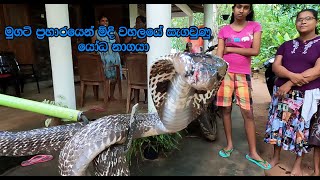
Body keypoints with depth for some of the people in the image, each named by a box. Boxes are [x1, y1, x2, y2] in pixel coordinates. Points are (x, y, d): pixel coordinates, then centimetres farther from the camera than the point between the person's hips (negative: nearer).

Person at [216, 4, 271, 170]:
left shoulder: (255, 26, 7)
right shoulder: (224, 30, 7)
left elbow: (255, 51, -4)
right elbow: (219, 55, 0)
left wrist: (231, 49, -5)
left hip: (243, 74, 0)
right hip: (225, 73, 0)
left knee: (248, 113, 0)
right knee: (226, 109, 5)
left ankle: (253, 153, 10)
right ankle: (229, 144, 21)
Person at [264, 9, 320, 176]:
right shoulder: (286, 45, 10)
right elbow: (275, 66, 0)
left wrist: (290, 84, -19)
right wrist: (292, 75, -20)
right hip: (282, 91, 3)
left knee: (303, 128, 5)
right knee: (279, 124, 6)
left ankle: (298, 163, 21)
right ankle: (276, 157, 23)